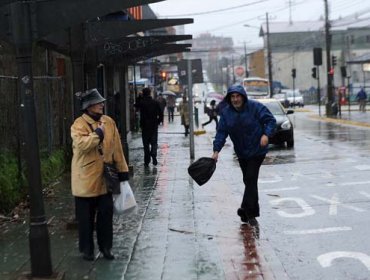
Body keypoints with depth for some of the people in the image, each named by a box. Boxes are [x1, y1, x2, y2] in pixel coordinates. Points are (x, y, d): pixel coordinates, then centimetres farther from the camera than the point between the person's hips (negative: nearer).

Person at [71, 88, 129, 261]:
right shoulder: (79, 124, -11)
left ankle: (105, 247, 24)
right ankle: (87, 249, 20)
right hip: (86, 180, -4)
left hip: (105, 179, 5)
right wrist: (98, 133, -22)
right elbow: (82, 144, -29)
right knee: (86, 217, 6)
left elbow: (117, 148, 8)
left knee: (106, 214, 10)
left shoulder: (109, 122, 6)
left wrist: (122, 170, 8)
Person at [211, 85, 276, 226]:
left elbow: (271, 120, -10)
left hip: (257, 151, -5)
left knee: (250, 179, -13)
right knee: (249, 181, 13)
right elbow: (221, 132, -4)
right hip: (241, 153, 5)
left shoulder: (255, 107, -13)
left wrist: (266, 134, -27)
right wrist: (216, 150, -15)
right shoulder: (226, 112, -1)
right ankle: (251, 213, 22)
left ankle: (247, 210, -8)